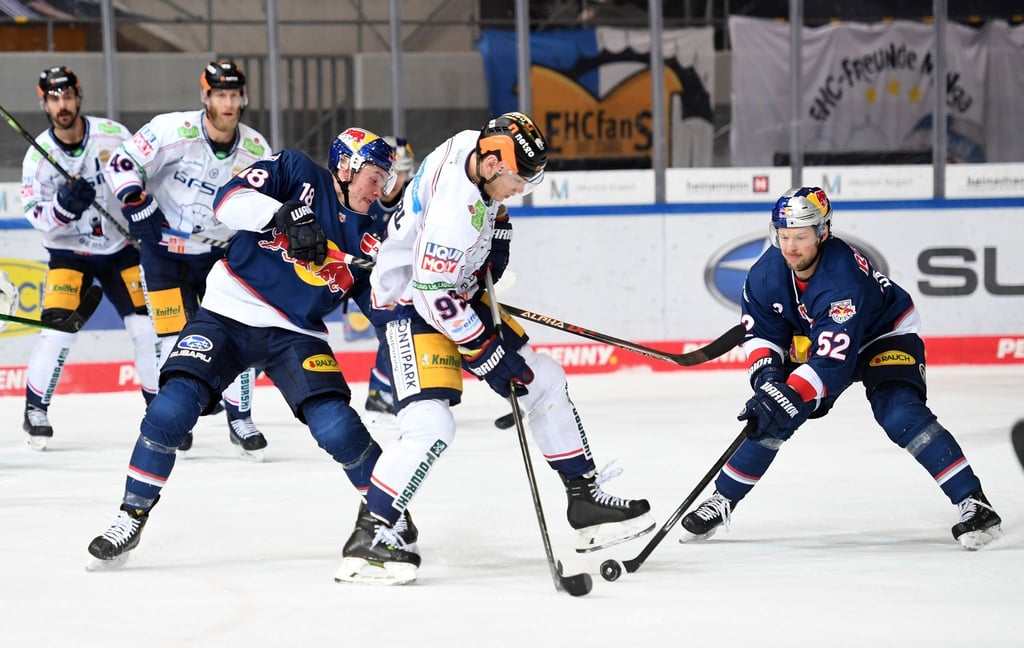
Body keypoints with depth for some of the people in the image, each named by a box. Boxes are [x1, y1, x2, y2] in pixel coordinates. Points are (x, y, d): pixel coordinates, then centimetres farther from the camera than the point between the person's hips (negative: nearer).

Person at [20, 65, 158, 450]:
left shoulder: (113, 136, -13)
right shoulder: (39, 155, -12)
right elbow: (37, 217, -14)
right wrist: (63, 205, -34)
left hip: (121, 246, 1)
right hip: (69, 252, -1)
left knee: (147, 327, -5)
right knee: (57, 329, -16)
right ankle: (36, 411, -1)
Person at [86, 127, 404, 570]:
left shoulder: (367, 235, 7)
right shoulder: (295, 173, -4)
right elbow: (229, 200, -17)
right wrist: (286, 216, -31)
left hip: (294, 334, 3)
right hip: (227, 315, -3)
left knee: (335, 427, -16)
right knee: (171, 409, -18)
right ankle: (132, 517, -4)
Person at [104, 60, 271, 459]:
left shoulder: (256, 150, -5)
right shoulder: (172, 130, -19)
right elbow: (122, 163, -14)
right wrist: (135, 201, -26)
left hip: (222, 252, 3)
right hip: (166, 250, -3)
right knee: (177, 338, -7)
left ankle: (240, 419, 9)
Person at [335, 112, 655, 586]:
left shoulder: (476, 145, -8)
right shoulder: (455, 209, -35)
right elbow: (434, 298, -31)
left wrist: (497, 237, 9)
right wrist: (490, 356, -24)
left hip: (458, 290, 10)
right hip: (408, 303, -10)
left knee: (543, 379, 14)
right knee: (430, 425, -24)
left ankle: (585, 498, 25)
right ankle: (368, 537, -15)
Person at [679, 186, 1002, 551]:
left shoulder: (843, 278, -39)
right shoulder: (766, 273, -18)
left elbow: (832, 357, -44)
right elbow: (761, 331, -5)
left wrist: (790, 397, -51)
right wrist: (767, 375, -23)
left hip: (885, 334, -6)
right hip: (814, 340, 6)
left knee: (900, 415, -27)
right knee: (769, 415, -3)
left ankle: (973, 502, -27)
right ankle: (722, 501, 12)